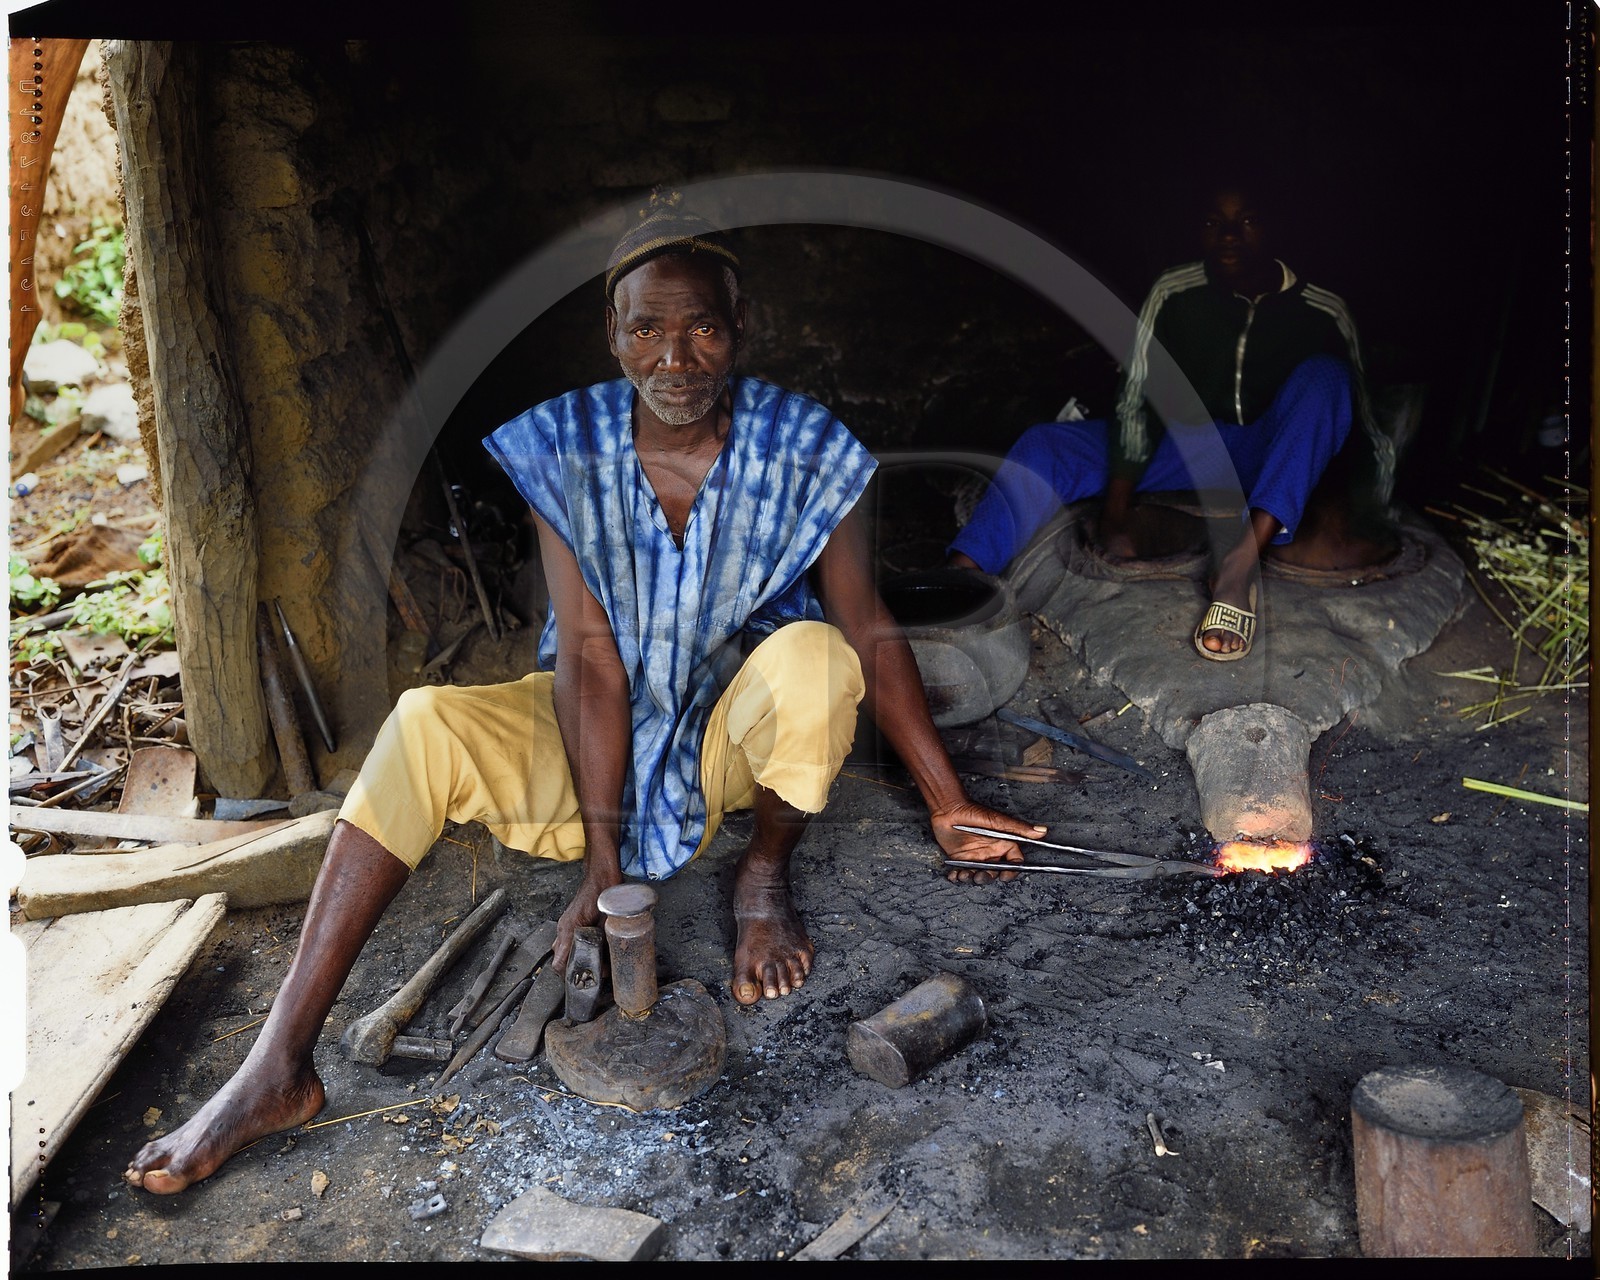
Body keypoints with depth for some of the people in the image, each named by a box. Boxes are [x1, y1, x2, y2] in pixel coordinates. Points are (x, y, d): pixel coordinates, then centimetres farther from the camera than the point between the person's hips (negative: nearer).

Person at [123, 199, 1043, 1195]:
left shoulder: (803, 452, -15)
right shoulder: (564, 450, -14)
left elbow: (869, 630, -10)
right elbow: (591, 657, -18)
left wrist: (951, 803, -11)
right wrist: (603, 866, -20)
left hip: (737, 730, -1)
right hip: (599, 732, 1)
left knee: (811, 655, -33)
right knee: (423, 724, -24)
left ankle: (766, 876, -3)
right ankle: (280, 1067, -21)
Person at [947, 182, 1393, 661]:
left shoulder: (1322, 312, -6)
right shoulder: (1175, 294, -5)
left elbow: (1358, 419, -1)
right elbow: (1135, 398, -13)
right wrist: (1115, 515, -23)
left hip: (1281, 460, -1)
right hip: (1187, 448, 1)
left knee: (1325, 375, -31)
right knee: (1044, 444, -19)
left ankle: (1241, 561, -47)